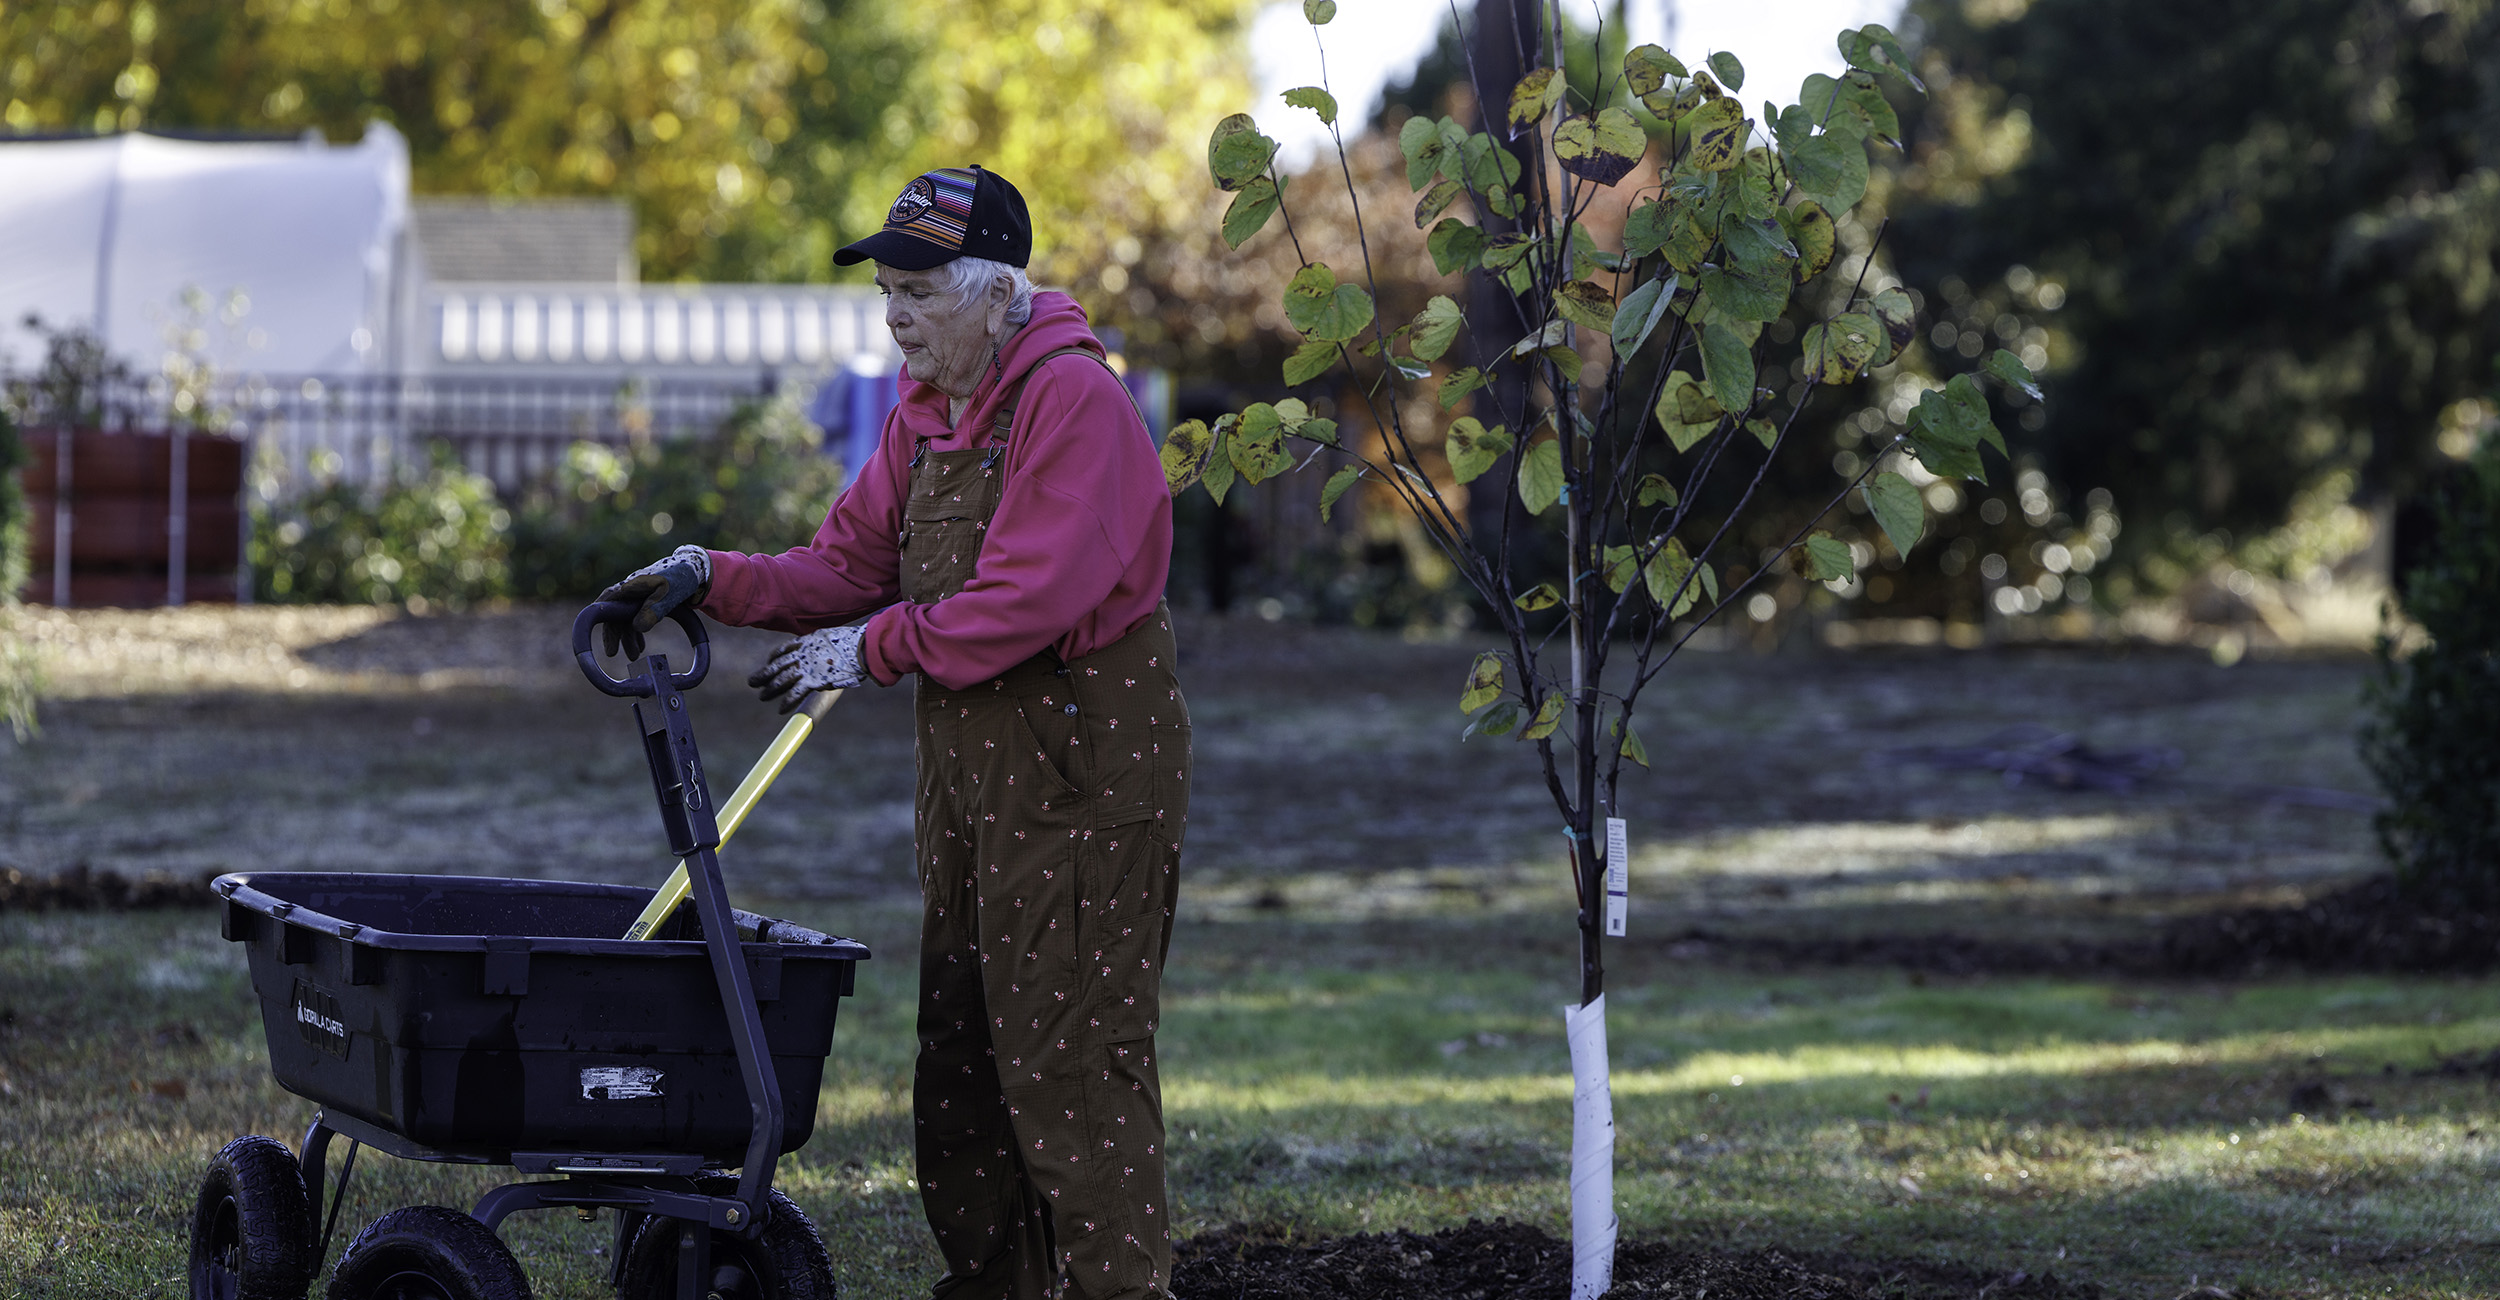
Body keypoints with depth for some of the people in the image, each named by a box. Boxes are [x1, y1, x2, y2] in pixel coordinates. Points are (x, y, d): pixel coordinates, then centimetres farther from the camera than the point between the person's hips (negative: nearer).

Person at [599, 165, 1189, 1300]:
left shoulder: (1073, 400, -15)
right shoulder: (926, 411, 14)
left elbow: (1031, 597, -23)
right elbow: (850, 568, 12)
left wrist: (874, 649, -15)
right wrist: (715, 581, -4)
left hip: (1082, 780, -9)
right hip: (966, 777, 9)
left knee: (1070, 1057, -9)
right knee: (961, 1059, 13)